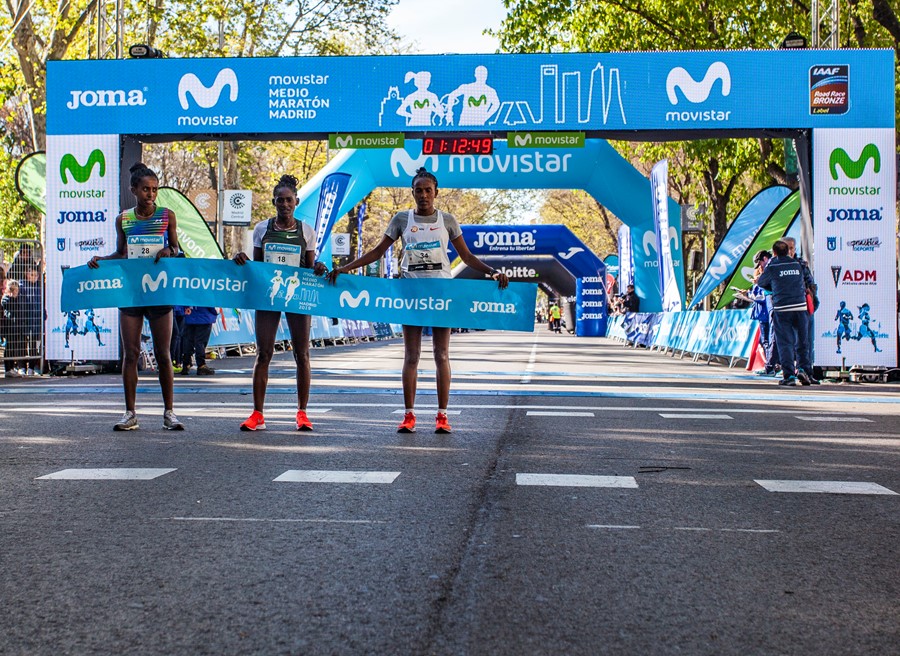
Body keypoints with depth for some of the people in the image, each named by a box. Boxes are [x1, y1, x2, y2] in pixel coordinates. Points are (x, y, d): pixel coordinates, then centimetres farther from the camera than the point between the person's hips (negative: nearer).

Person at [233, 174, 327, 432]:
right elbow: (256, 265, 13)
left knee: (301, 354, 0)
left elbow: (309, 268, 9)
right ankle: (257, 414, 1)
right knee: (263, 353, -2)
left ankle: (302, 412, 9)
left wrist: (318, 268, -13)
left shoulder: (306, 231, 6)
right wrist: (242, 260, -8)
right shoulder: (262, 229, 7)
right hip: (267, 294, 1)